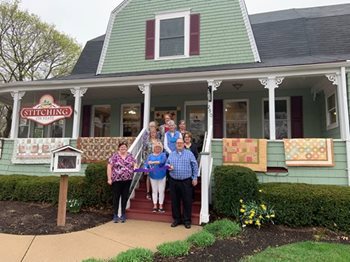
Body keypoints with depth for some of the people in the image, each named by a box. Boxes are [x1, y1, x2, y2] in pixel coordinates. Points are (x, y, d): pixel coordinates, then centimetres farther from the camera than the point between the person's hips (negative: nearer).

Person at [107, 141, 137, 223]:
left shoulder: (130, 156, 7)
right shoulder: (115, 156, -5)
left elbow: (135, 163, 18)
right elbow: (109, 167, -6)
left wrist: (135, 166, -6)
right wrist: (109, 178, -10)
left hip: (127, 180, 3)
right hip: (117, 180, -3)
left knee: (125, 197, 10)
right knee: (116, 197, 5)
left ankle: (123, 215, 22)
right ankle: (115, 215, 17)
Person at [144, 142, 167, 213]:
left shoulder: (163, 154, -1)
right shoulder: (150, 155, 7)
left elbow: (162, 161, -20)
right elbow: (146, 164, -2)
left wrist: (153, 162, -23)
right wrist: (146, 169, -23)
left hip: (161, 176, -2)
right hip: (153, 176, 2)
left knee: (161, 191, 3)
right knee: (154, 191, 9)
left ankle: (161, 206, 13)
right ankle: (155, 206, 18)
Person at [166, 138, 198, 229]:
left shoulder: (189, 153, 4)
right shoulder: (172, 154, 12)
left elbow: (195, 166, 3)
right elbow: (167, 163, 16)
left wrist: (195, 178, -2)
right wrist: (168, 167, -8)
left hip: (186, 181, -3)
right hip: (174, 181, 3)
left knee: (187, 201, 3)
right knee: (175, 201, 9)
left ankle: (187, 220, 16)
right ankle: (176, 219, 23)